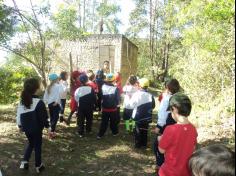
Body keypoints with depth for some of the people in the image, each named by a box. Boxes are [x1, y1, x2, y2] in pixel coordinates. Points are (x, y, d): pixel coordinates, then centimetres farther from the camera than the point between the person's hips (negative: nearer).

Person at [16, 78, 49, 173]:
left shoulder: (22, 101, -2)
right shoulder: (39, 103, -22)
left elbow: (19, 115, 6)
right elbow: (44, 118, -18)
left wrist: (20, 125, 19)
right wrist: (48, 126, -4)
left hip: (26, 128, 6)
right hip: (36, 129, -6)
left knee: (31, 143, 27)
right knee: (37, 146, 11)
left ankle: (24, 162, 22)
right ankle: (38, 166, 24)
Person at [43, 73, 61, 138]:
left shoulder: (49, 87, 13)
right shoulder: (58, 86, -7)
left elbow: (45, 95, 11)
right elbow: (58, 94, -20)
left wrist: (46, 102, 12)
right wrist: (56, 101, -18)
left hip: (49, 103, 7)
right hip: (55, 104, -7)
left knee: (52, 117, 16)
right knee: (56, 117, -5)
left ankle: (52, 130, 26)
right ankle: (53, 131, -12)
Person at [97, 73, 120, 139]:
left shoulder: (103, 87, -11)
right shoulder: (115, 88, -17)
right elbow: (118, 99, -10)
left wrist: (102, 104, 9)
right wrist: (117, 104, 8)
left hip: (105, 108, 2)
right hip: (113, 109, -1)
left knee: (104, 122, 12)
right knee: (113, 121, 17)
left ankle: (100, 135, 13)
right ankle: (115, 132, 33)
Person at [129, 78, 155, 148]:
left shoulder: (136, 94, -18)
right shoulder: (150, 95, -11)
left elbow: (132, 105, -11)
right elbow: (153, 106, 0)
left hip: (138, 116, -2)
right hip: (147, 117, 2)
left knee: (138, 130, 13)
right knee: (145, 130, 17)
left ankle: (138, 144, 19)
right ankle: (144, 144, 26)